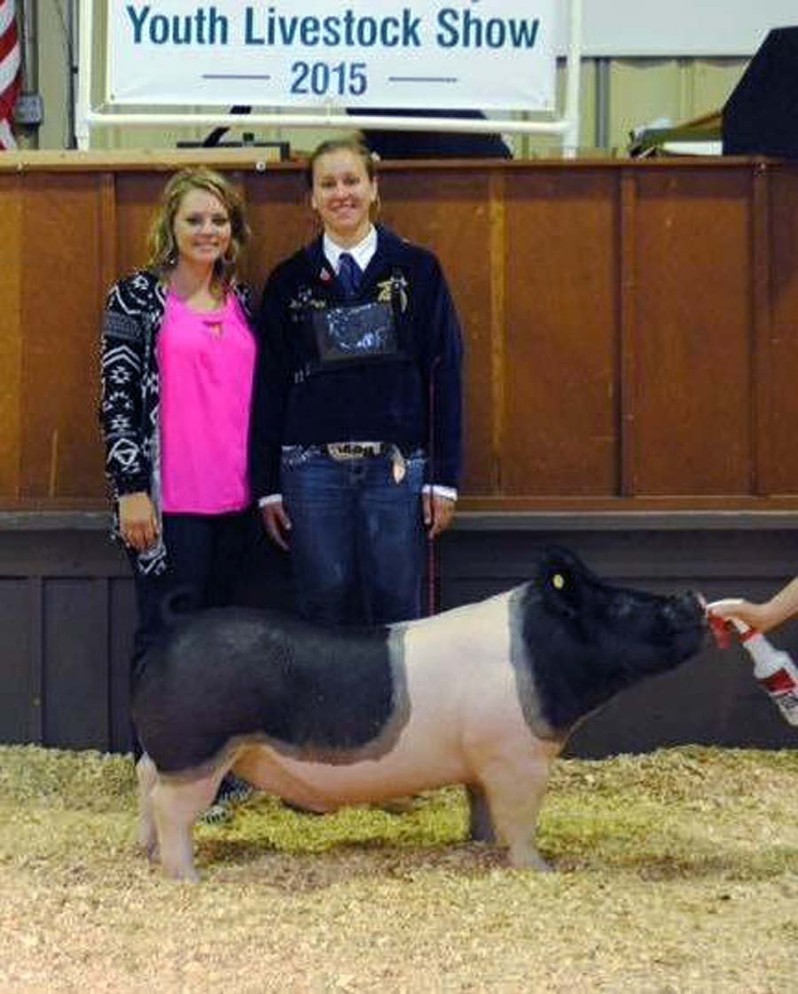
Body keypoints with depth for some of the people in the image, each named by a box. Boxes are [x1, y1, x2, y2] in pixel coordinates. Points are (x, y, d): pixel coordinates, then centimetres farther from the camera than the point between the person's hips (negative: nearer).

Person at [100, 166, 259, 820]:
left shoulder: (242, 301, 13)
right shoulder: (138, 298, -3)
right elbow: (117, 398, -6)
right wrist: (132, 488, -12)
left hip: (234, 498, 5)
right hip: (169, 500, -5)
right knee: (168, 635, -1)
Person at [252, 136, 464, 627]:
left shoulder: (418, 270, 5)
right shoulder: (289, 281, 8)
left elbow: (445, 375, 3)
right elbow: (269, 387, 9)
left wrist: (444, 478, -3)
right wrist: (268, 486, 4)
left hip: (397, 465, -1)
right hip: (313, 468, 1)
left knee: (397, 611, 1)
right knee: (324, 609, 4)